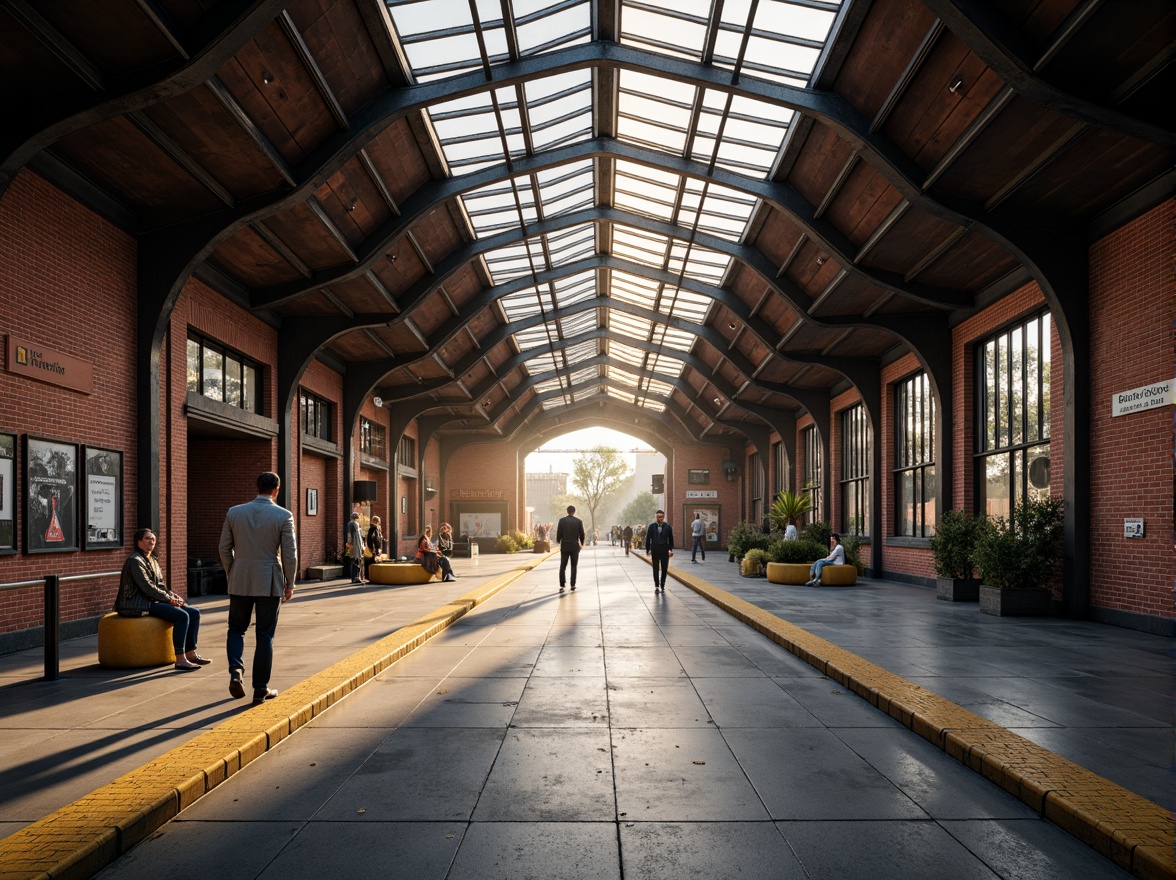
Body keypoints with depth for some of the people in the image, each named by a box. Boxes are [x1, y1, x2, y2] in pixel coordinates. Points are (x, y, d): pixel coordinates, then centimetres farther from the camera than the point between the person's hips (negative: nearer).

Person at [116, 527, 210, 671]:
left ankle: (190, 653, 0)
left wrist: (174, 596, 2)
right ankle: (180, 659, -27)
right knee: (182, 615, -27)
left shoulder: (153, 560, 18)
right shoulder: (135, 561, -11)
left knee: (194, 612, -2)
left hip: (156, 601, 9)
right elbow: (147, 587, -18)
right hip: (143, 604, -9)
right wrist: (170, 599, -15)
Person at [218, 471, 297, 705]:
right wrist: (290, 584, 4)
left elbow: (224, 549, 6)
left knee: (236, 629, 19)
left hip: (240, 581, 2)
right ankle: (261, 690, 11)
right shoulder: (283, 516, -8)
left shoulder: (234, 513, 1)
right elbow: (290, 554, -7)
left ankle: (236, 670, -3)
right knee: (265, 635, 6)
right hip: (269, 583, -2)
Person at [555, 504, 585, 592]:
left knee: (563, 566, 4)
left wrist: (558, 541, 16)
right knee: (573, 567, 8)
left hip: (564, 546, 0)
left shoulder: (562, 520, -4)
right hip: (575, 546, 0)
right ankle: (573, 586, 6)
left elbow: (559, 533, -4)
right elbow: (582, 534, 1)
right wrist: (582, 543, 18)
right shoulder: (579, 521, -2)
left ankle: (561, 586, -3)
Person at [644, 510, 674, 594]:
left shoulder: (668, 527, 1)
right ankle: (656, 586, 9)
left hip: (664, 550, 0)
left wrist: (671, 549, 5)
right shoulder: (651, 526, 0)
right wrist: (648, 550, 0)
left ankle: (662, 586, 14)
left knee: (664, 569, 1)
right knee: (655, 569, 4)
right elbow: (648, 539, 3)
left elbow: (671, 539, 8)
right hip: (655, 550, 0)